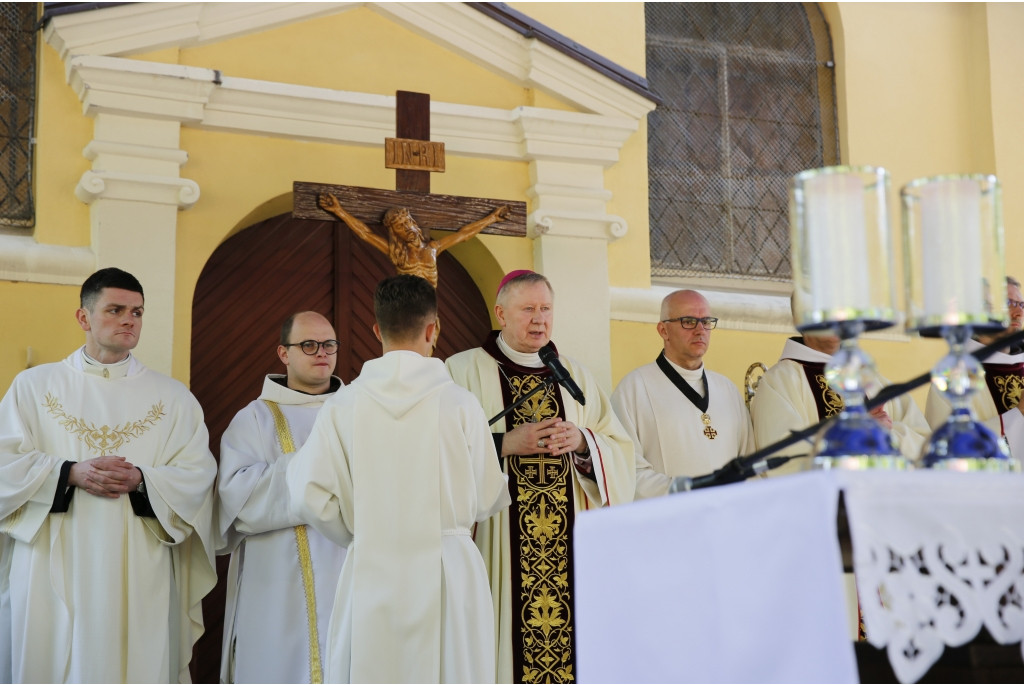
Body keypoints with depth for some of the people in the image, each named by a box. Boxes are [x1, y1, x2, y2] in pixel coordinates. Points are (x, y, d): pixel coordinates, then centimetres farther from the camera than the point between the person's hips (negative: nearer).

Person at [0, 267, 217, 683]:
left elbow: (198, 476, 0)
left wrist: (141, 480, -16)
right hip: (52, 574, 0)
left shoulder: (173, 398, 9)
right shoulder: (34, 386, 8)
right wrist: (71, 473, -14)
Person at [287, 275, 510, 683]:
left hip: (371, 573, 1)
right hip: (449, 572, -1)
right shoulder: (460, 404, -6)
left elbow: (310, 496, -5)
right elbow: (488, 500, 2)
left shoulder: (343, 404, -3)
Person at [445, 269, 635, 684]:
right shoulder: (464, 370, 1)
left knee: (570, 631, 0)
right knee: (507, 633, -5)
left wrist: (583, 441, -8)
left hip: (568, 540, 4)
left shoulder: (574, 375, 14)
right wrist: (505, 444, -16)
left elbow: (619, 451, 10)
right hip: (500, 540, -3)